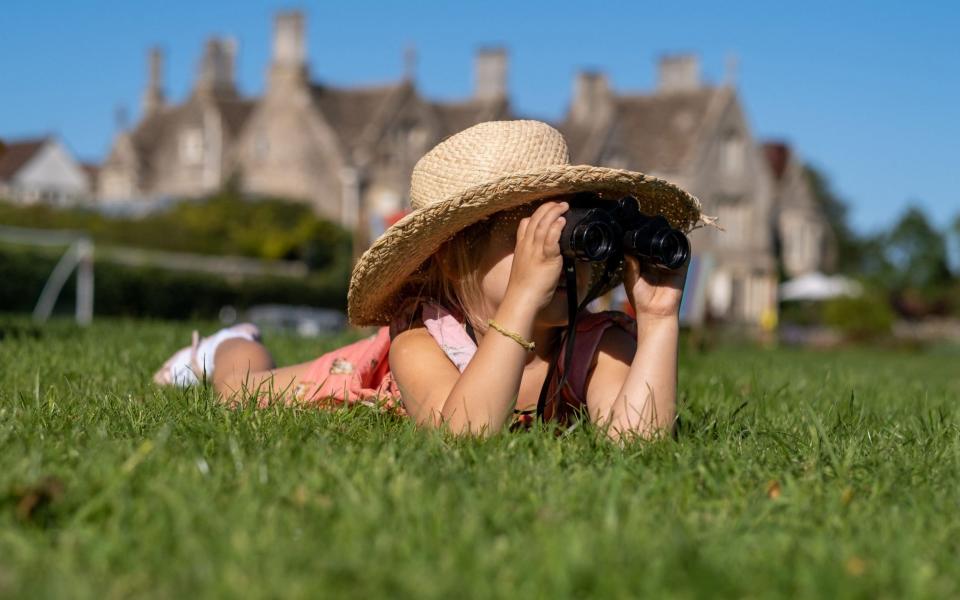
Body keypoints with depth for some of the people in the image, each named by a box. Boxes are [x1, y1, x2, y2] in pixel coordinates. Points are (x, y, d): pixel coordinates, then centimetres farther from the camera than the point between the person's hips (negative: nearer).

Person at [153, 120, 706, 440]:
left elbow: (636, 435, -55)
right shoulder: (420, 339, -46)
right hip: (378, 384, -2)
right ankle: (232, 348, 53)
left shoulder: (599, 344, -39)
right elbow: (464, 435, -65)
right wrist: (524, 299, -71)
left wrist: (658, 317, -59)